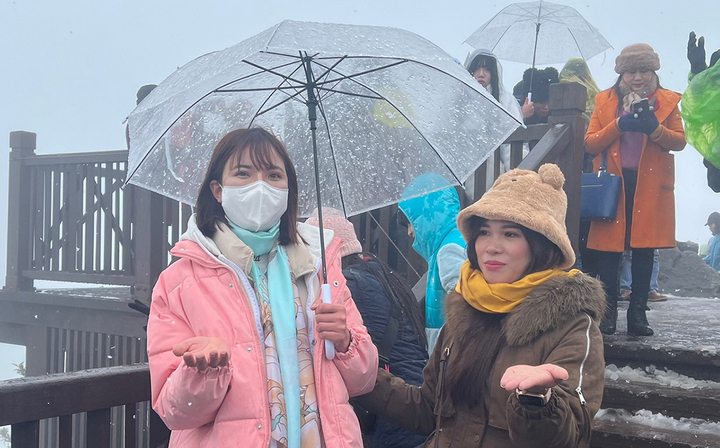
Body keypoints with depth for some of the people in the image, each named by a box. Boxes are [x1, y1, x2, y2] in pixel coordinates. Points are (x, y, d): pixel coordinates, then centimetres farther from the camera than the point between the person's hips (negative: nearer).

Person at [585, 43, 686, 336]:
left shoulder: (667, 101, 11)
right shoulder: (605, 101, 11)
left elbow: (680, 141, 5)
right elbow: (590, 143, 4)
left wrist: (654, 128, -13)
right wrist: (619, 125, -11)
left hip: (650, 183, 1)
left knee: (645, 247, 2)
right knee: (609, 246, -4)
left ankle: (638, 313, 10)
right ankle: (608, 312, 6)